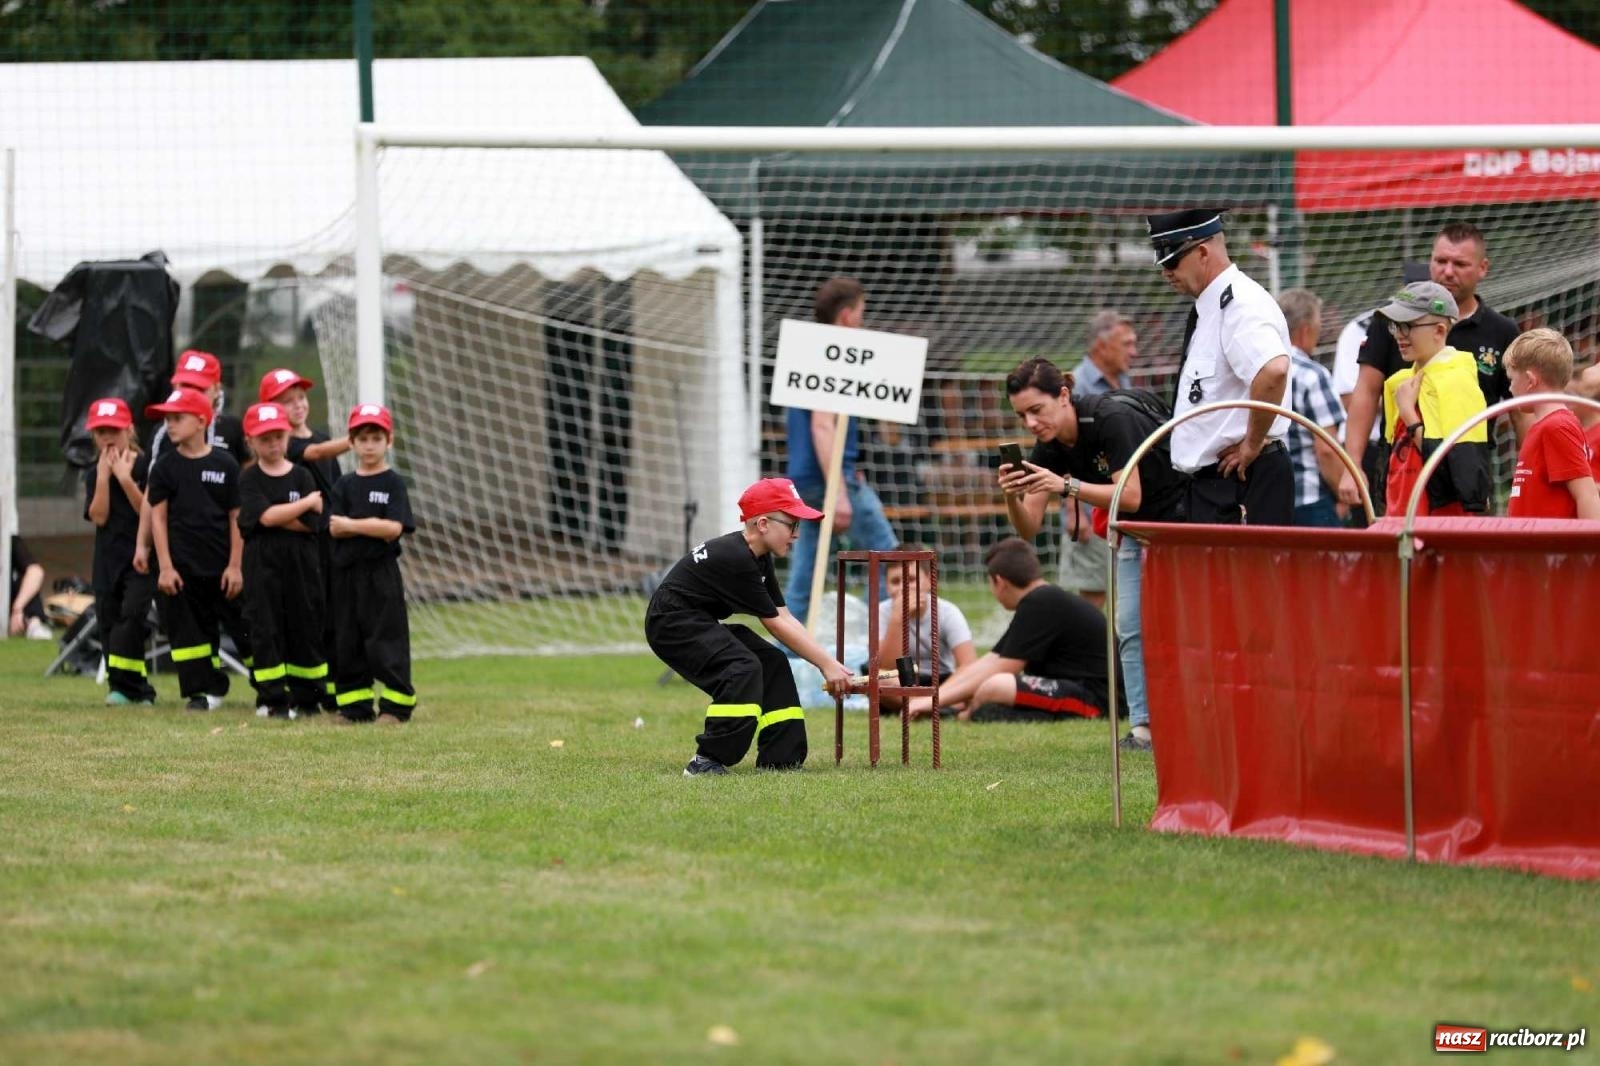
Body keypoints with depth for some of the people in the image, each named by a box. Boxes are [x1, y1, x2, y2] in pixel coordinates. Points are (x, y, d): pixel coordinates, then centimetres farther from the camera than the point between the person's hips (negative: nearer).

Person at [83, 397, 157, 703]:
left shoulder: (145, 466, -4)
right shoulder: (94, 473, 8)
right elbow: (99, 516, -5)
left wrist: (124, 478, -16)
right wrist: (104, 476, -11)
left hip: (141, 556, -5)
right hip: (108, 559, 5)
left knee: (132, 613, -20)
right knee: (108, 622, 4)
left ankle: (124, 685, -19)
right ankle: (138, 691, 10)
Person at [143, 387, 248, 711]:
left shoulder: (224, 464, 0)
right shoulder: (165, 466, 3)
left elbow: (236, 517, 1)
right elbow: (158, 517, 1)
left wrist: (235, 565, -3)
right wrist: (165, 566, -5)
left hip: (222, 565, -1)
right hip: (183, 565, 2)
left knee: (243, 625, 1)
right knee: (189, 628, 3)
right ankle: (206, 690, 12)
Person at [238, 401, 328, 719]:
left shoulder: (302, 477, 3)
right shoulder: (249, 480, 0)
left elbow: (310, 523, -6)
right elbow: (266, 516, -16)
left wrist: (275, 518, -11)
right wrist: (308, 502, -10)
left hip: (301, 562, 1)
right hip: (262, 563, -1)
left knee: (305, 628, 5)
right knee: (265, 629, -2)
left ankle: (307, 697, 14)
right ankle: (273, 699, 2)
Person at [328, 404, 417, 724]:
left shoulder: (394, 484, -2)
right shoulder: (345, 486, 9)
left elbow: (394, 528, -13)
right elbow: (334, 527, -3)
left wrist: (352, 525, -10)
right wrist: (373, 526, -15)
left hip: (381, 571, -4)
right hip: (347, 572, 4)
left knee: (386, 639, -4)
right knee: (347, 641, 7)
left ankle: (395, 706, 1)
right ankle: (355, 706, 14)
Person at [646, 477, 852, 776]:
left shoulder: (759, 558, 4)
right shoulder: (736, 560, -26)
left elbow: (785, 617, 3)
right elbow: (776, 625, -21)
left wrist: (830, 662, -4)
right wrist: (826, 665, -15)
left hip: (702, 623, 10)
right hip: (672, 624, -10)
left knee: (773, 664, 4)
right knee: (743, 667, -26)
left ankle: (781, 758, 6)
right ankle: (707, 762, -26)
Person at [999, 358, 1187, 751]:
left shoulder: (1112, 419, -29)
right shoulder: (1049, 447, -8)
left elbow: (1130, 496, -35)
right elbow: (1029, 528, -10)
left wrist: (1067, 486, -43)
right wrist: (1012, 497, -32)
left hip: (1182, 511, -7)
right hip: (1136, 530, 7)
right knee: (1130, 627, -1)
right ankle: (1143, 726, -1)